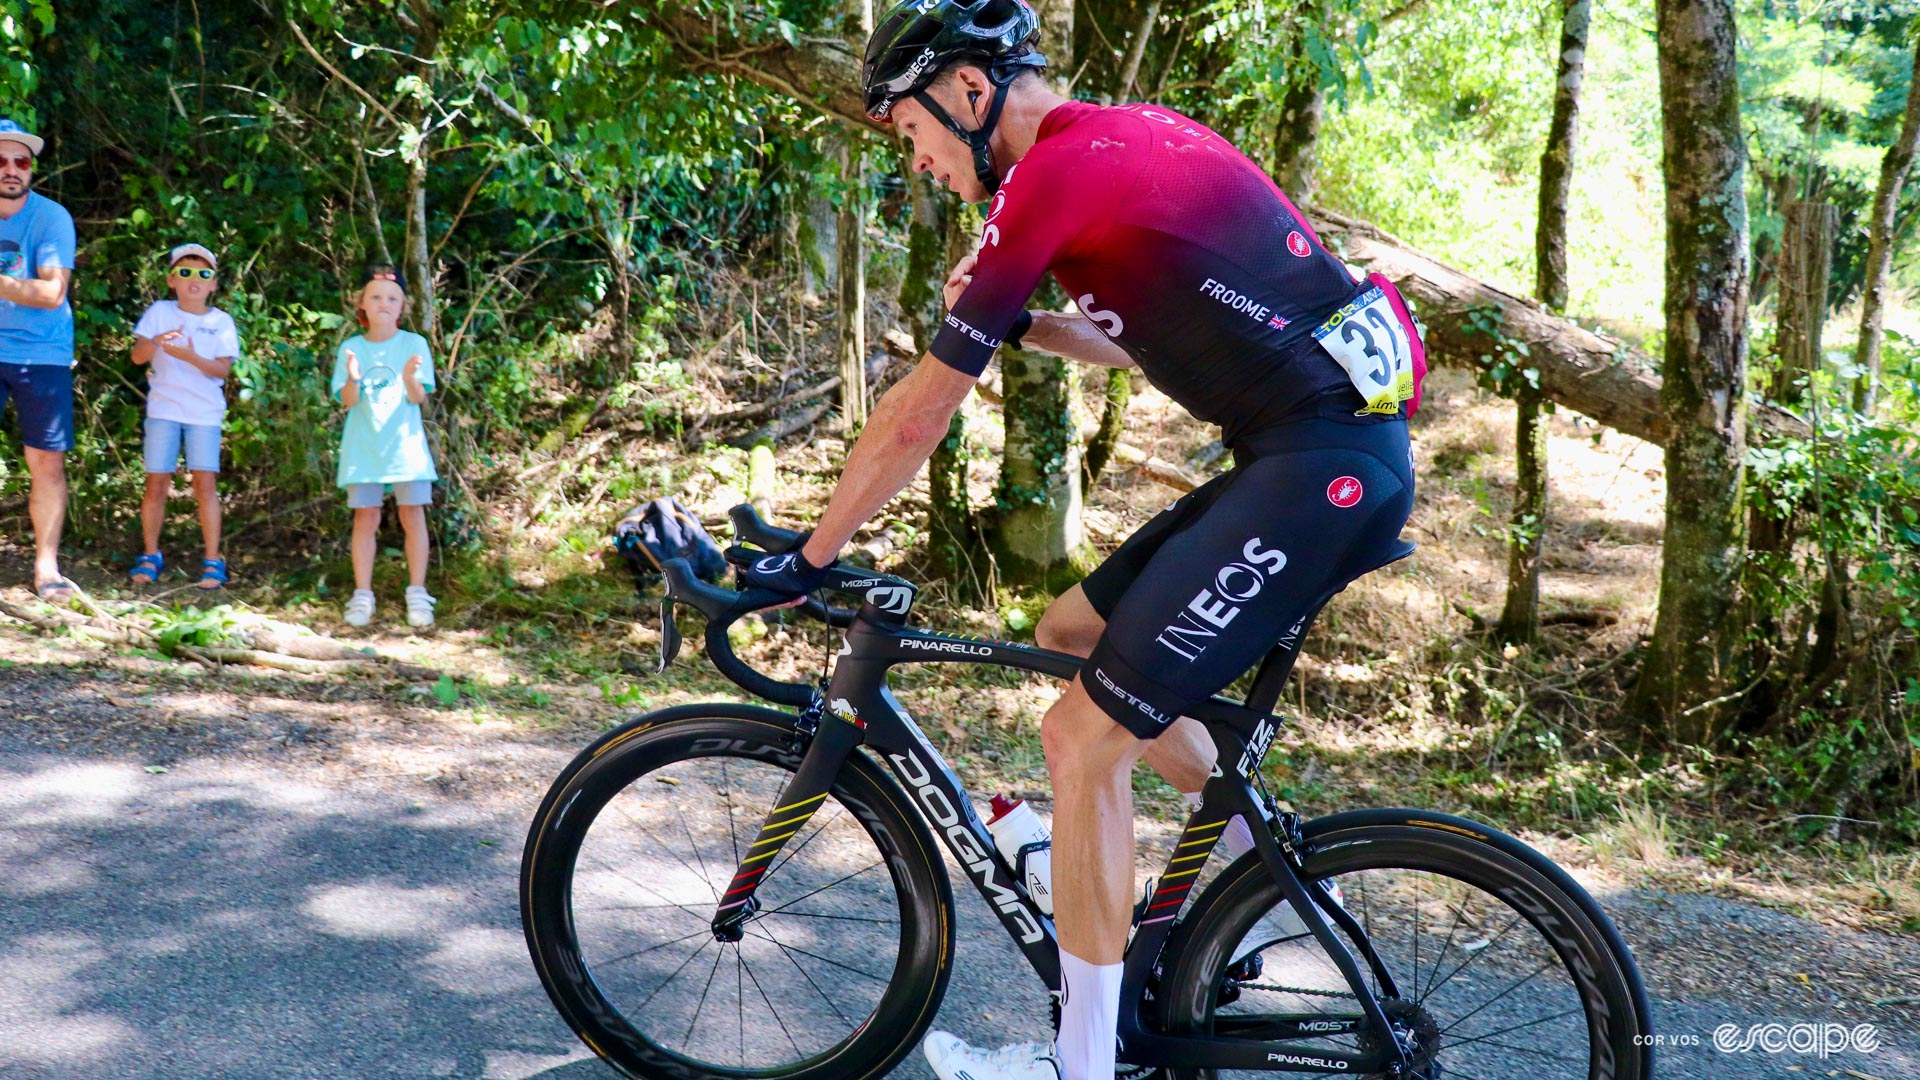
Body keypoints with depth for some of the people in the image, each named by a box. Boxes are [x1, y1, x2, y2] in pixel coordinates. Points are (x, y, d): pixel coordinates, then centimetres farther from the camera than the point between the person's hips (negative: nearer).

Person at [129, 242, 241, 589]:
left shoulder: (221, 322, 2)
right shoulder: (160, 312, 3)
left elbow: (222, 369, -7)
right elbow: (137, 356, -4)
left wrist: (191, 357, -25)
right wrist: (156, 342, -26)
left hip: (205, 412, -1)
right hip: (163, 408, 1)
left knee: (205, 482, -8)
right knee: (157, 483, 2)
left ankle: (212, 560, -3)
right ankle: (151, 556, 15)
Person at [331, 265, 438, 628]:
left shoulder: (414, 344, 1)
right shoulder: (351, 348, 5)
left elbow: (418, 398, -6)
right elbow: (347, 402, -1)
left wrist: (410, 378, -27)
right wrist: (353, 379, -22)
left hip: (404, 443, -1)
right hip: (363, 445, 1)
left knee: (412, 514, -2)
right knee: (366, 517, 1)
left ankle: (417, 594, 5)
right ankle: (362, 595, 7)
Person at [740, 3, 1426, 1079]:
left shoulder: (1055, 172, -11)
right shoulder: (1132, 131, 16)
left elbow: (918, 416, -8)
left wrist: (806, 559, 2)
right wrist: (1016, 318, 12)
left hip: (1321, 469, -9)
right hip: (1347, 445, 9)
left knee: (1083, 738, -6)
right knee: (1072, 632, 18)